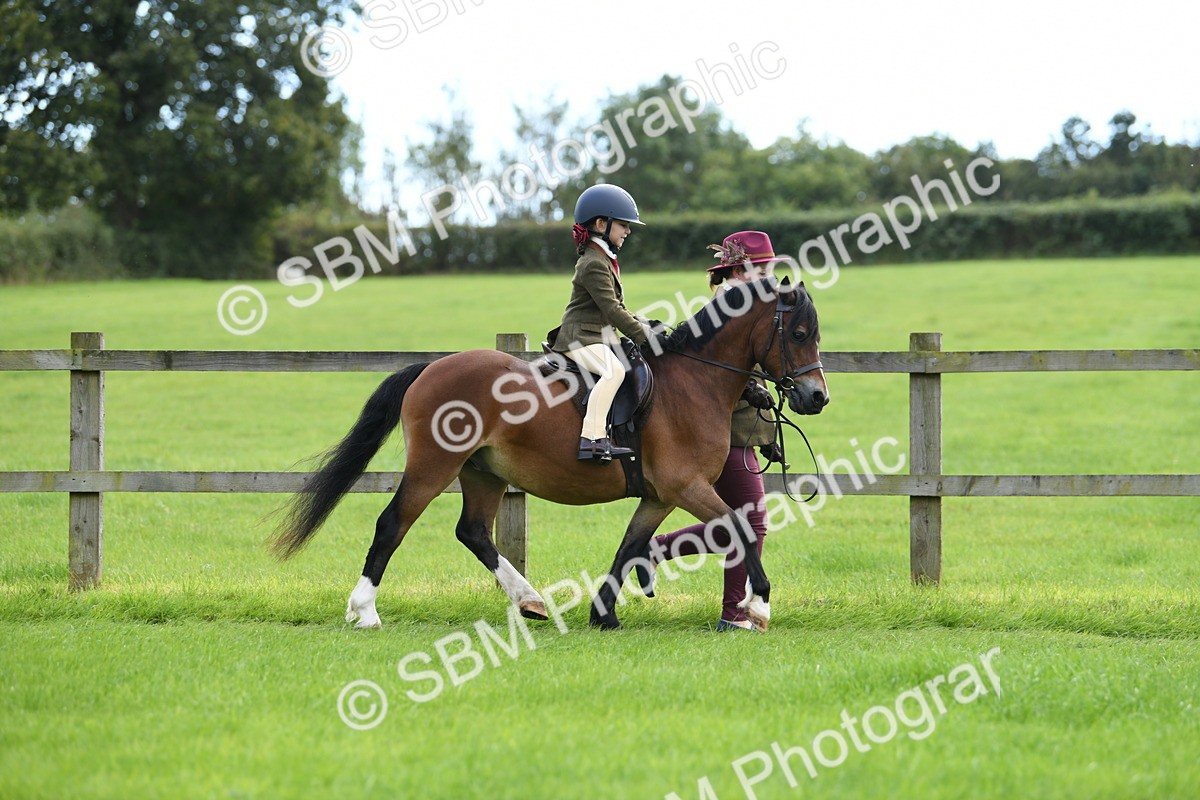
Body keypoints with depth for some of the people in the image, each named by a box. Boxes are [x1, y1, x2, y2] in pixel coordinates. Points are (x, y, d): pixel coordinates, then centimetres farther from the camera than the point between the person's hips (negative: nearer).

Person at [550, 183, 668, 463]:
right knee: (614, 369, -34)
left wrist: (643, 324, 9)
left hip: (600, 339, 11)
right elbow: (612, 309, -21)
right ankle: (592, 438, -41)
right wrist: (644, 336, -22)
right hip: (581, 338, -11)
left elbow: (616, 308, 24)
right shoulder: (593, 264, -15)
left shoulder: (605, 261, 20)